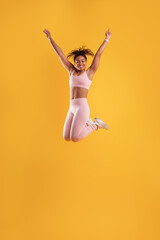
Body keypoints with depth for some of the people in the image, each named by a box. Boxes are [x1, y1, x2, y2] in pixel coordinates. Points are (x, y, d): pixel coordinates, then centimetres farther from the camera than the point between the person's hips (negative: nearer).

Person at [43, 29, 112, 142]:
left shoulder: (89, 72, 5)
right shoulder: (72, 71, 15)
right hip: (72, 108, 6)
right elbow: (60, 54, 16)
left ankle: (96, 125, 9)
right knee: (66, 138, 8)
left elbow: (98, 54, 4)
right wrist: (50, 38, 19)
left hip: (82, 107, -6)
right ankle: (86, 122, 28)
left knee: (74, 138, -12)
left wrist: (106, 39, 5)